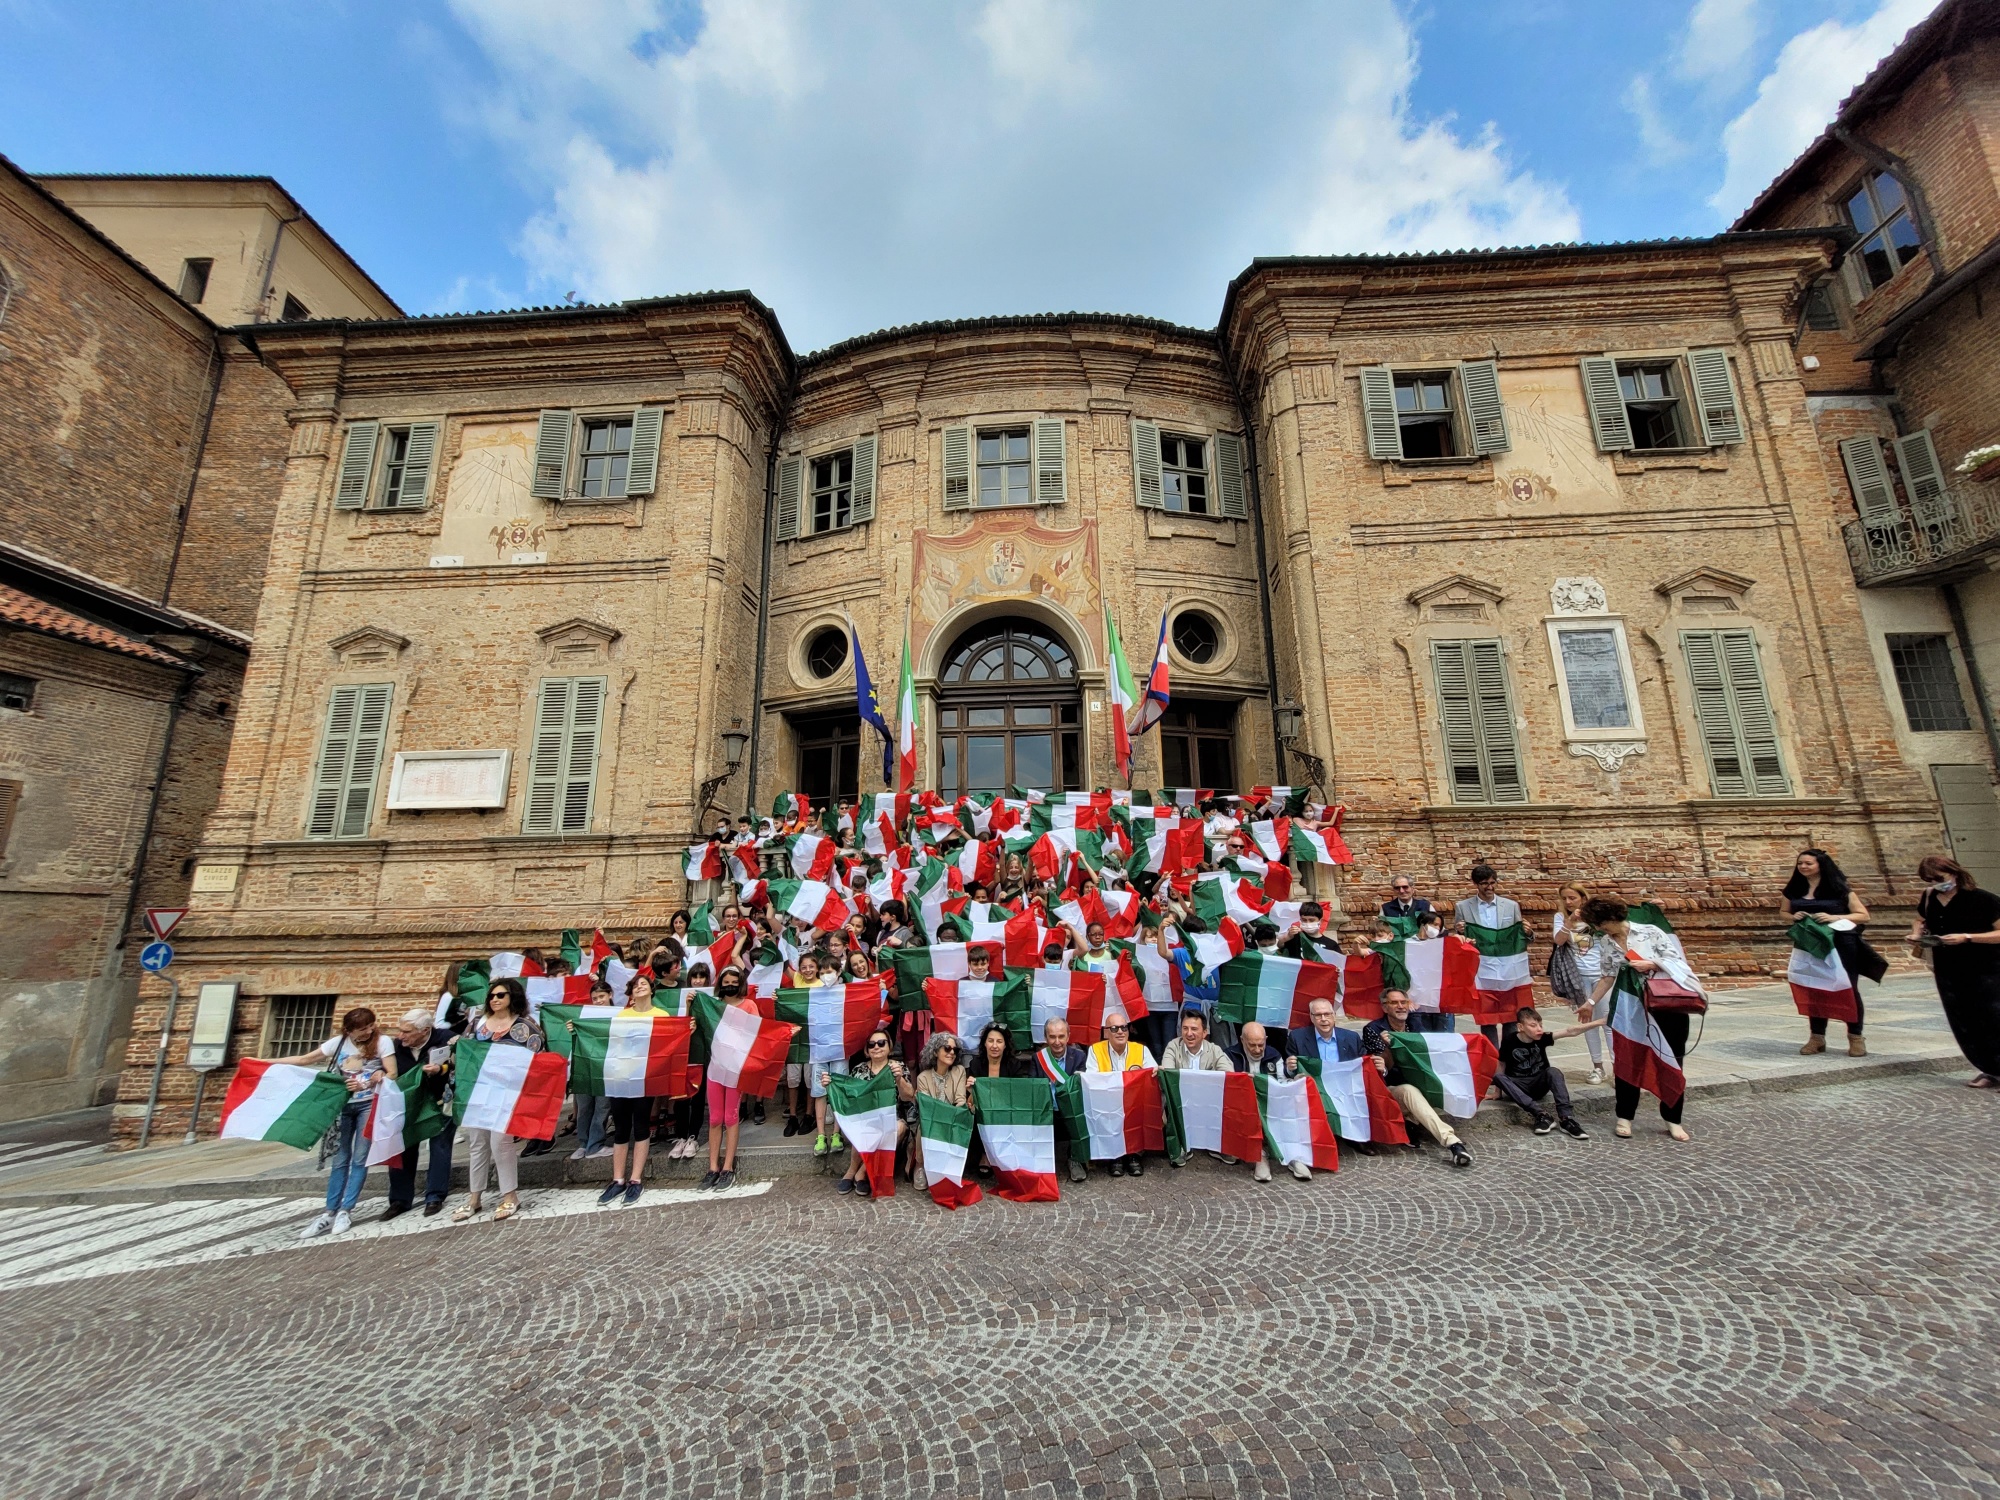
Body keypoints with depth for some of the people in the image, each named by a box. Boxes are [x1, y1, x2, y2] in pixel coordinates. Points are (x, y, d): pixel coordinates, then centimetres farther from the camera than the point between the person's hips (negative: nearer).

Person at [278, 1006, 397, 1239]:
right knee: (340, 1160, 7)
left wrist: (366, 1084, -23)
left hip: (369, 1105, -3)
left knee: (360, 1159, -2)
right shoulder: (338, 1043, 3)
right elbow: (304, 1060, 12)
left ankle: (345, 1211, 6)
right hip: (343, 1106, 3)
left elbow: (392, 1074, -11)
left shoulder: (382, 1041, -7)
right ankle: (330, 1213, 14)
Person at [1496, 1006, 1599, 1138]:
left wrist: (1598, 1022, -31)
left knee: (1553, 1072, -28)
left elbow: (1570, 1032, -21)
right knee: (1497, 1077, -32)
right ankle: (1541, 1115, -39)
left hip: (1539, 1084, 2)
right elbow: (1502, 1066, -2)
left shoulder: (1542, 1038, -9)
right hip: (1519, 1087, -2)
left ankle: (1566, 1119, -34)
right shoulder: (1510, 1042, -14)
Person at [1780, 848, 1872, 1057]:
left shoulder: (1839, 888, -4)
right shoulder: (1794, 889, 7)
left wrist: (1835, 917, -19)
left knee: (1848, 989, 2)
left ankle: (1855, 1038, 14)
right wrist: (1794, 917, -5)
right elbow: (1783, 912, 16)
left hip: (1841, 945, -4)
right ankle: (1817, 1037, 16)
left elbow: (1863, 915, -4)